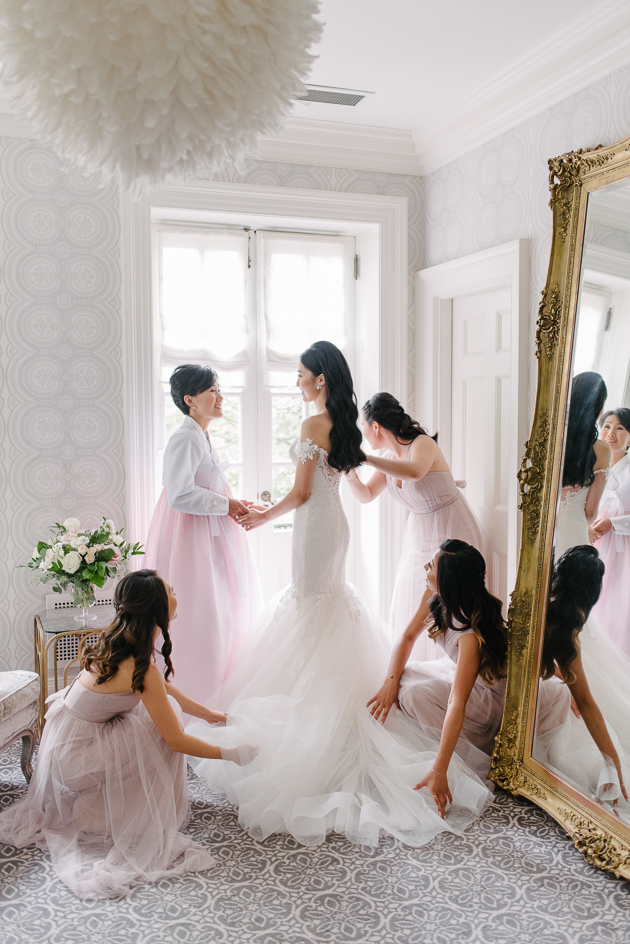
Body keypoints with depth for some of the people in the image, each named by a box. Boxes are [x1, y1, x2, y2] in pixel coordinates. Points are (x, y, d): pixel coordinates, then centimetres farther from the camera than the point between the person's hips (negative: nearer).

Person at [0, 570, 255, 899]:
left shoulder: (120, 639, -5)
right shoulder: (140, 669, -30)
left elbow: (166, 688, 11)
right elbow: (177, 740, -22)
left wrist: (208, 714, 17)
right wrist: (231, 753, -10)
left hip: (67, 730, 8)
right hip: (74, 753, -8)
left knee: (163, 706, 9)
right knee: (163, 728, -11)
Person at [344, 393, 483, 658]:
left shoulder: (423, 444, -21)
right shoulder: (390, 457, 2)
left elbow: (414, 472, -44)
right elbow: (366, 495, 9)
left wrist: (365, 458, -42)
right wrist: (351, 475, -11)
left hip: (452, 532, -8)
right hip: (420, 534, 8)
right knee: (410, 603, 9)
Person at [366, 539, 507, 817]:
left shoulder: (472, 631, -37)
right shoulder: (435, 596, -16)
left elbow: (457, 704, -40)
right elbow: (408, 637, -3)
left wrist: (439, 772, -40)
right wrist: (391, 680, -20)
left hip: (488, 693, -7)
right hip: (457, 670, 7)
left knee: (415, 692, -28)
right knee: (401, 679, -14)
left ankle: (476, 761, -9)